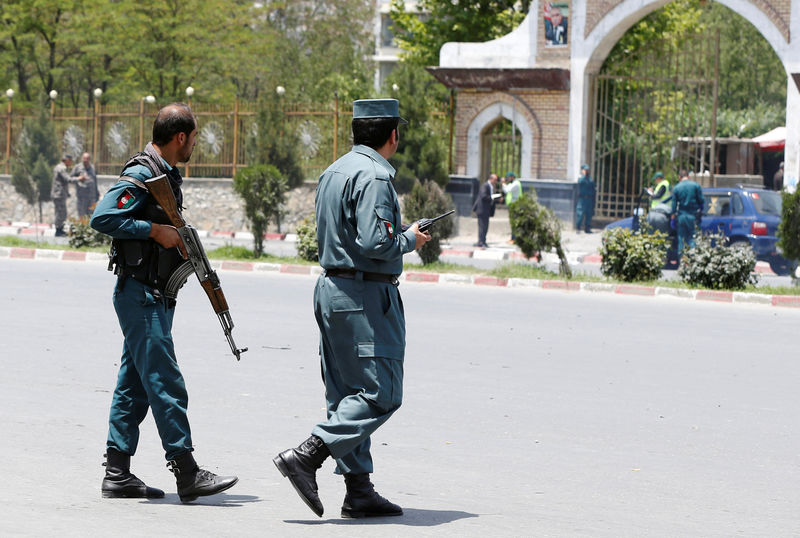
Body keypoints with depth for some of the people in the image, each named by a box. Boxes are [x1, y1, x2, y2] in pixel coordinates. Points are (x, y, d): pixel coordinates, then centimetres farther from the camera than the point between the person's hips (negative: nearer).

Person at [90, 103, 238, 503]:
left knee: (134, 386, 10)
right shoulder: (140, 175, -15)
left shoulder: (167, 175, 15)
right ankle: (187, 475, -10)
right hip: (139, 293, -10)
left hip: (155, 296, 10)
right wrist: (155, 230, -22)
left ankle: (117, 473, 13)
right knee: (165, 384, -10)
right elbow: (102, 218, -24)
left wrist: (181, 241, 5)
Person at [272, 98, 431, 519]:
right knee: (380, 393, -7)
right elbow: (375, 243, -23)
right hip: (366, 296, -10)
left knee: (347, 395, 8)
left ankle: (359, 491, 9)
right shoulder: (374, 176, -15)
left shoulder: (332, 173, 14)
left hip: (331, 289, 10)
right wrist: (409, 240, -3)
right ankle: (305, 457, -15)